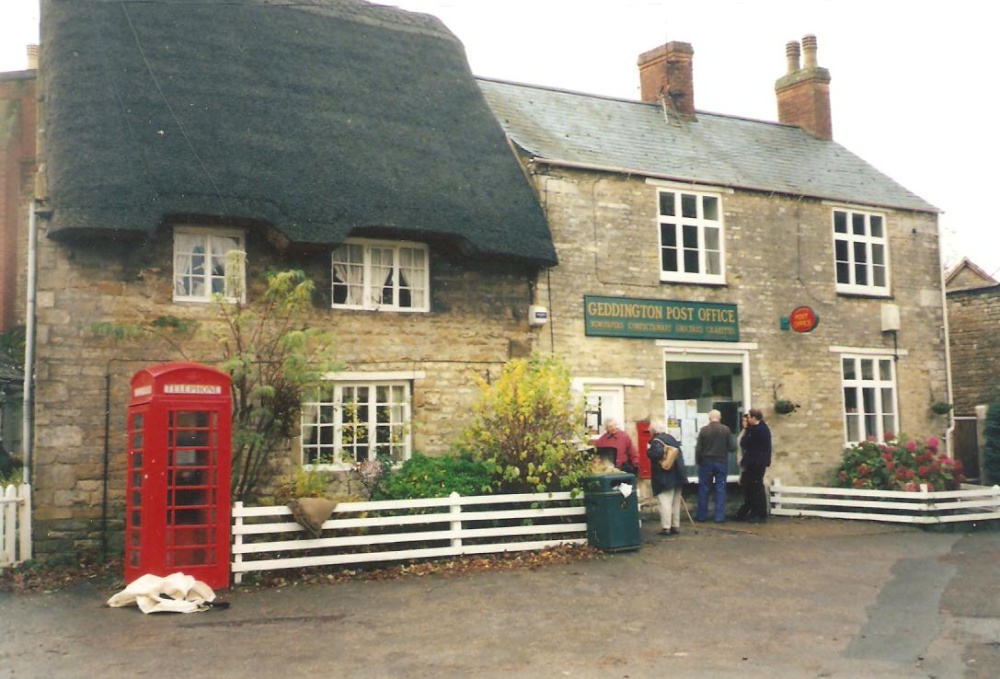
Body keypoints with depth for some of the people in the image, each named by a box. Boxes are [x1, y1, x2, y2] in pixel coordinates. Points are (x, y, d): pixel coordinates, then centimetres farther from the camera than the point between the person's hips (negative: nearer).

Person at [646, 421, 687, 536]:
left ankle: (666, 527, -11)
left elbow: (657, 453, -31)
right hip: (677, 476, 9)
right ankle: (676, 526, 20)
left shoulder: (656, 440, -13)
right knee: (676, 502, 14)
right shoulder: (671, 438, 15)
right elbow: (679, 453, 21)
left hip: (665, 478, -9)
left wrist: (649, 451, -13)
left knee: (665, 502, -8)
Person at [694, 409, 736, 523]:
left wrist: (698, 461, 7)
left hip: (706, 462, 0)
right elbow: (732, 448, -5)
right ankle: (720, 517, 3)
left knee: (704, 489, 9)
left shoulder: (704, 430, -7)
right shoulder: (726, 430, -7)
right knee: (720, 489, 5)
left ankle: (701, 515, 14)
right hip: (722, 462, 0)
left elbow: (698, 448, -7)